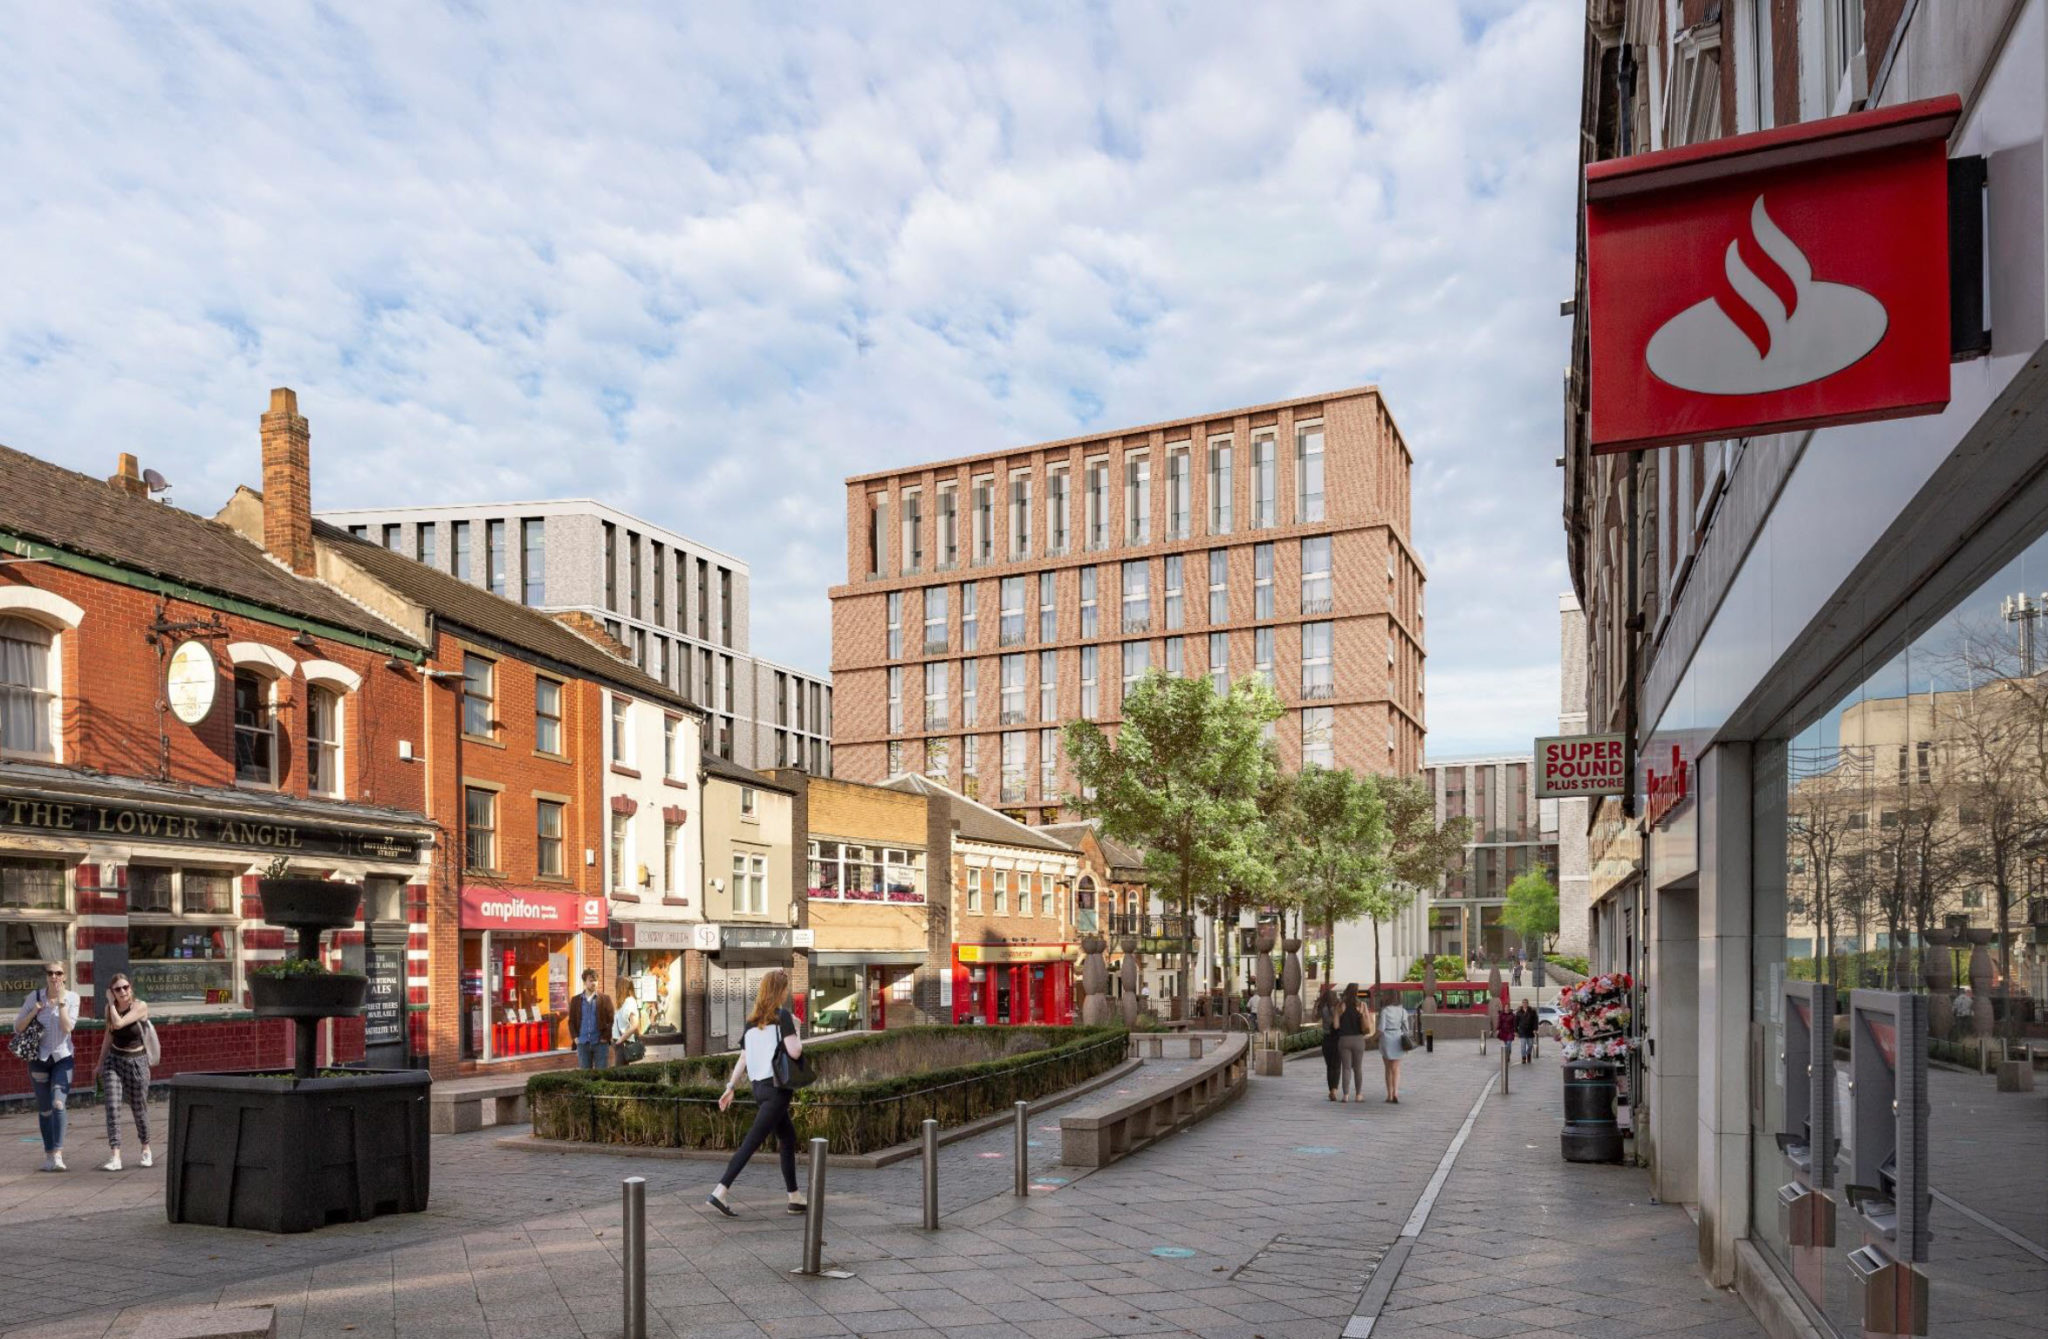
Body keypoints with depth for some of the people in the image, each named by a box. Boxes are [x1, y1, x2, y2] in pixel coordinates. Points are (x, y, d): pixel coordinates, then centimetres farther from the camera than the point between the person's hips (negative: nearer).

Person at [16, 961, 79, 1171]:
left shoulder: (72, 997, -5)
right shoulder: (35, 997, -3)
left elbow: (68, 1027, -15)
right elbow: (17, 1027, 1)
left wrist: (61, 1000, -18)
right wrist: (33, 1012, -16)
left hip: (62, 1057, -2)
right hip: (39, 1058, 2)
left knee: (58, 1104, -17)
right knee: (44, 1109, 8)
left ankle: (58, 1154, -19)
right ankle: (48, 1154, 19)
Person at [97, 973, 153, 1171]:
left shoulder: (140, 1006, -15)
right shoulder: (110, 1008, 0)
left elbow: (118, 1024, -29)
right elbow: (109, 1032, 15)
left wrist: (111, 1003, -17)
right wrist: (101, 1060, 20)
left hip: (137, 1061, -3)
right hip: (114, 1059, 3)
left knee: (139, 1108, 8)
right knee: (112, 1105, -12)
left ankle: (146, 1149, 31)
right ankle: (115, 1157, -13)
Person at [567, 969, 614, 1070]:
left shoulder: (605, 999, 3)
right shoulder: (575, 1000, 8)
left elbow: (611, 1020, 0)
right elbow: (571, 1021, 10)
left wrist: (606, 1037, -7)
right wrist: (575, 1037, -1)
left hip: (600, 1043, -2)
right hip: (582, 1044, 2)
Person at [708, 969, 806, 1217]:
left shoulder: (752, 1021, 12)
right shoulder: (782, 1016, -9)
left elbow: (742, 1059, 10)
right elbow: (794, 1052, -18)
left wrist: (730, 1087, 14)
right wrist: (796, 1030, -1)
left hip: (759, 1087, 8)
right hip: (777, 1088, -8)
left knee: (788, 1139, 16)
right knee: (752, 1142, -8)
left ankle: (795, 1199, 18)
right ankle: (719, 1193, -13)